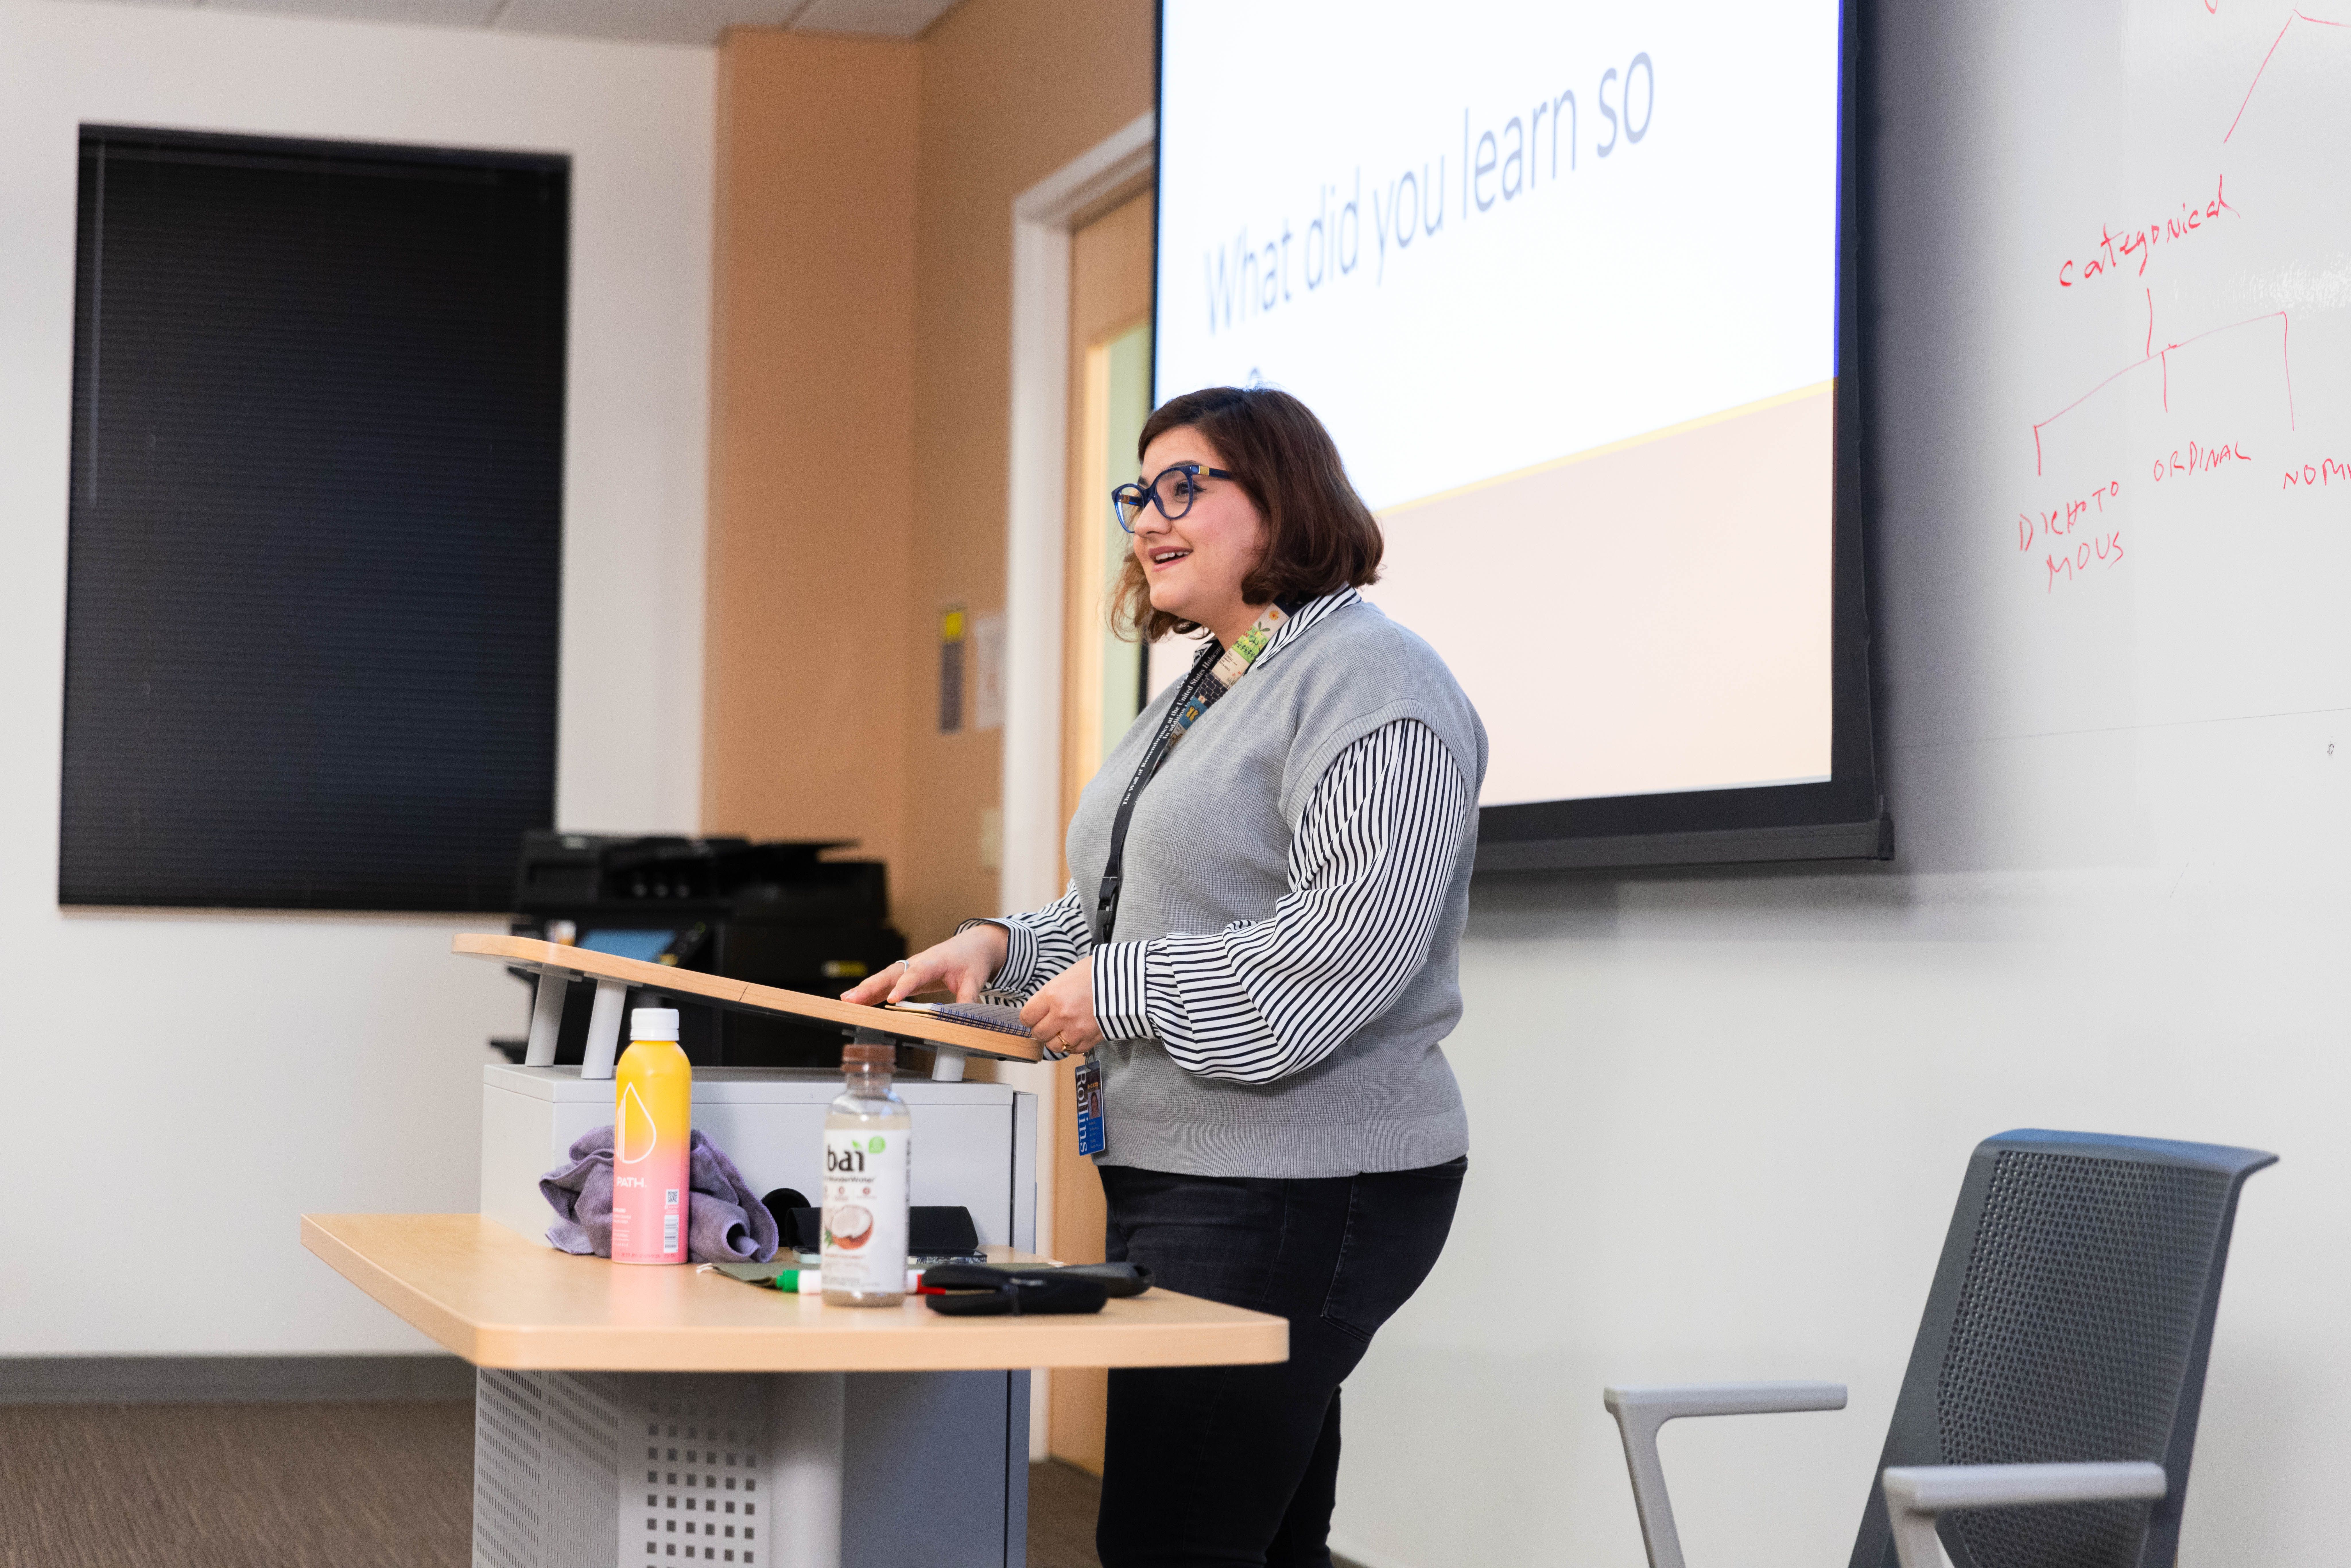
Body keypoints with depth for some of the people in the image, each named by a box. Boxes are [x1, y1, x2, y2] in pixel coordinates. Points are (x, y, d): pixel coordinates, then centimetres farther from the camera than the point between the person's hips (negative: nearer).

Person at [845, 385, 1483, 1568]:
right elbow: (1125, 915, 27)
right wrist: (1003, 947, 7)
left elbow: (1353, 940, -23)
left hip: (1295, 1191, -10)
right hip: (1179, 1168, 10)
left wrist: (1122, 989, -18)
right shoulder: (1200, 694, 21)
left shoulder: (1369, 680, -12)